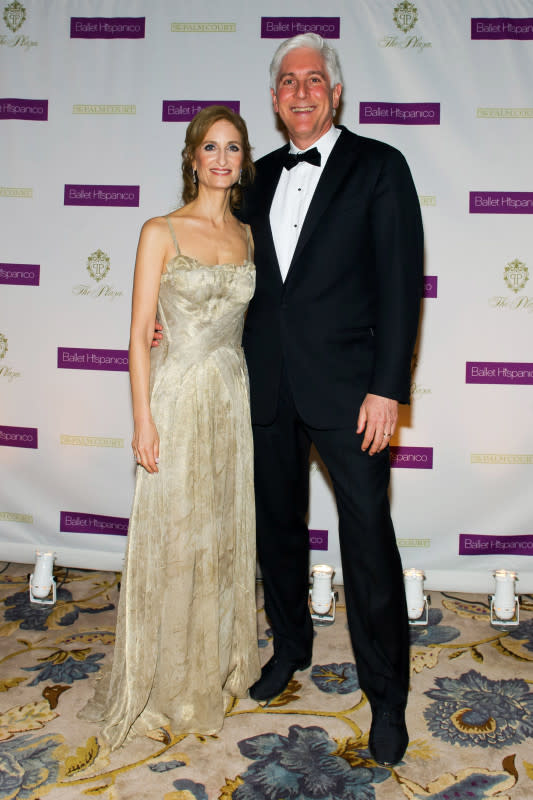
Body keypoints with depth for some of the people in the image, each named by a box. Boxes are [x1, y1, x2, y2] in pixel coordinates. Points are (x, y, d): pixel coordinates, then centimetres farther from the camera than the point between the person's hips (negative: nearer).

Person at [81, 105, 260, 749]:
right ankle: (167, 684, 24)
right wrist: (143, 421, -13)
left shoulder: (247, 236, 10)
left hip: (234, 396, 5)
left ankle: (219, 667, 33)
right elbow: (140, 335, -7)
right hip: (178, 396, -5)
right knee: (172, 541, 5)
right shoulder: (162, 232, -5)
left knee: (225, 537, 13)